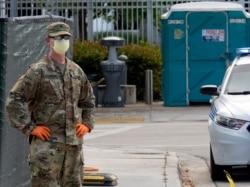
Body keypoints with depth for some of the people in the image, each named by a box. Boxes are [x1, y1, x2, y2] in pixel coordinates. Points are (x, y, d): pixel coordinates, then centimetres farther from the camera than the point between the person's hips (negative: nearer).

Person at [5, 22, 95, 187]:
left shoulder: (76, 71, 13)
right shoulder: (38, 71, -6)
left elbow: (88, 100, 28)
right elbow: (14, 100, -9)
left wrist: (87, 124, 14)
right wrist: (29, 127, -12)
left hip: (74, 141, 6)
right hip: (47, 143, -6)